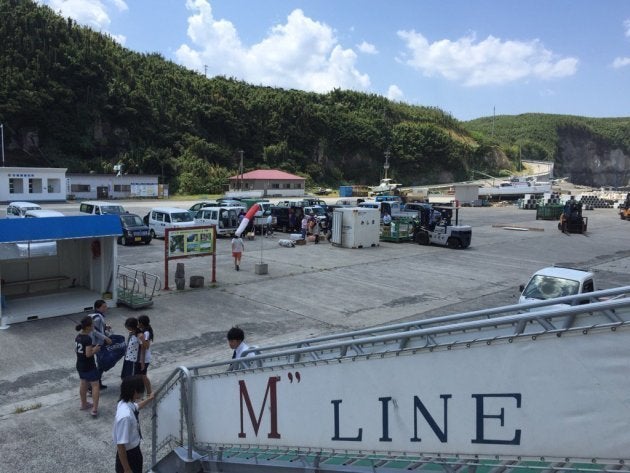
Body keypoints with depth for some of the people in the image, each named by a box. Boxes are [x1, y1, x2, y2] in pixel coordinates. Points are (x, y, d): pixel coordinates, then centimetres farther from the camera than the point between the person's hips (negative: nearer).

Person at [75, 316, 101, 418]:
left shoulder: (78, 337, 2)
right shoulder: (88, 339, -25)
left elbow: (76, 349, 13)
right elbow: (88, 354, -26)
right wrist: (95, 349, -8)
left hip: (80, 365, 9)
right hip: (89, 366, -9)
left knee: (83, 383, 24)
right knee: (95, 386, 0)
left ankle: (84, 404, 39)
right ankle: (94, 409, -3)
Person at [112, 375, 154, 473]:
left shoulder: (128, 403, -10)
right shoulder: (125, 415, -37)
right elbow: (121, 445, -31)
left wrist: (149, 399, 33)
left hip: (134, 449, 8)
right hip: (127, 454, -8)